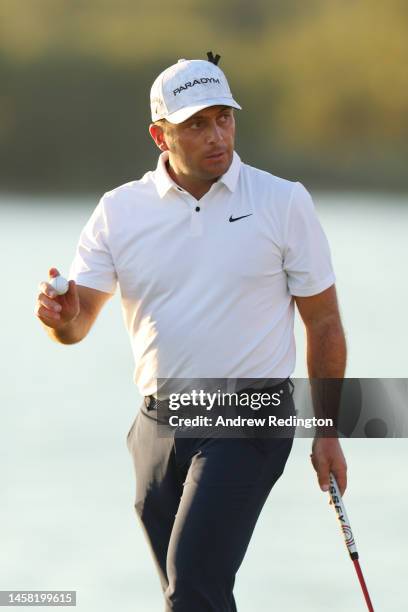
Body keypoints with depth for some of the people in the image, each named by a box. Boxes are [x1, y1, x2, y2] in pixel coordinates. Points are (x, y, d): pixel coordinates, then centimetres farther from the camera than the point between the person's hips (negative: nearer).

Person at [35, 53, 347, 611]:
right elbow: (78, 324, 1)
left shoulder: (284, 202, -4)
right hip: (158, 424, 4)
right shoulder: (120, 210, 2)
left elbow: (324, 323, 3)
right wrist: (62, 318, -24)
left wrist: (327, 432, 2)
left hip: (251, 422, -4)